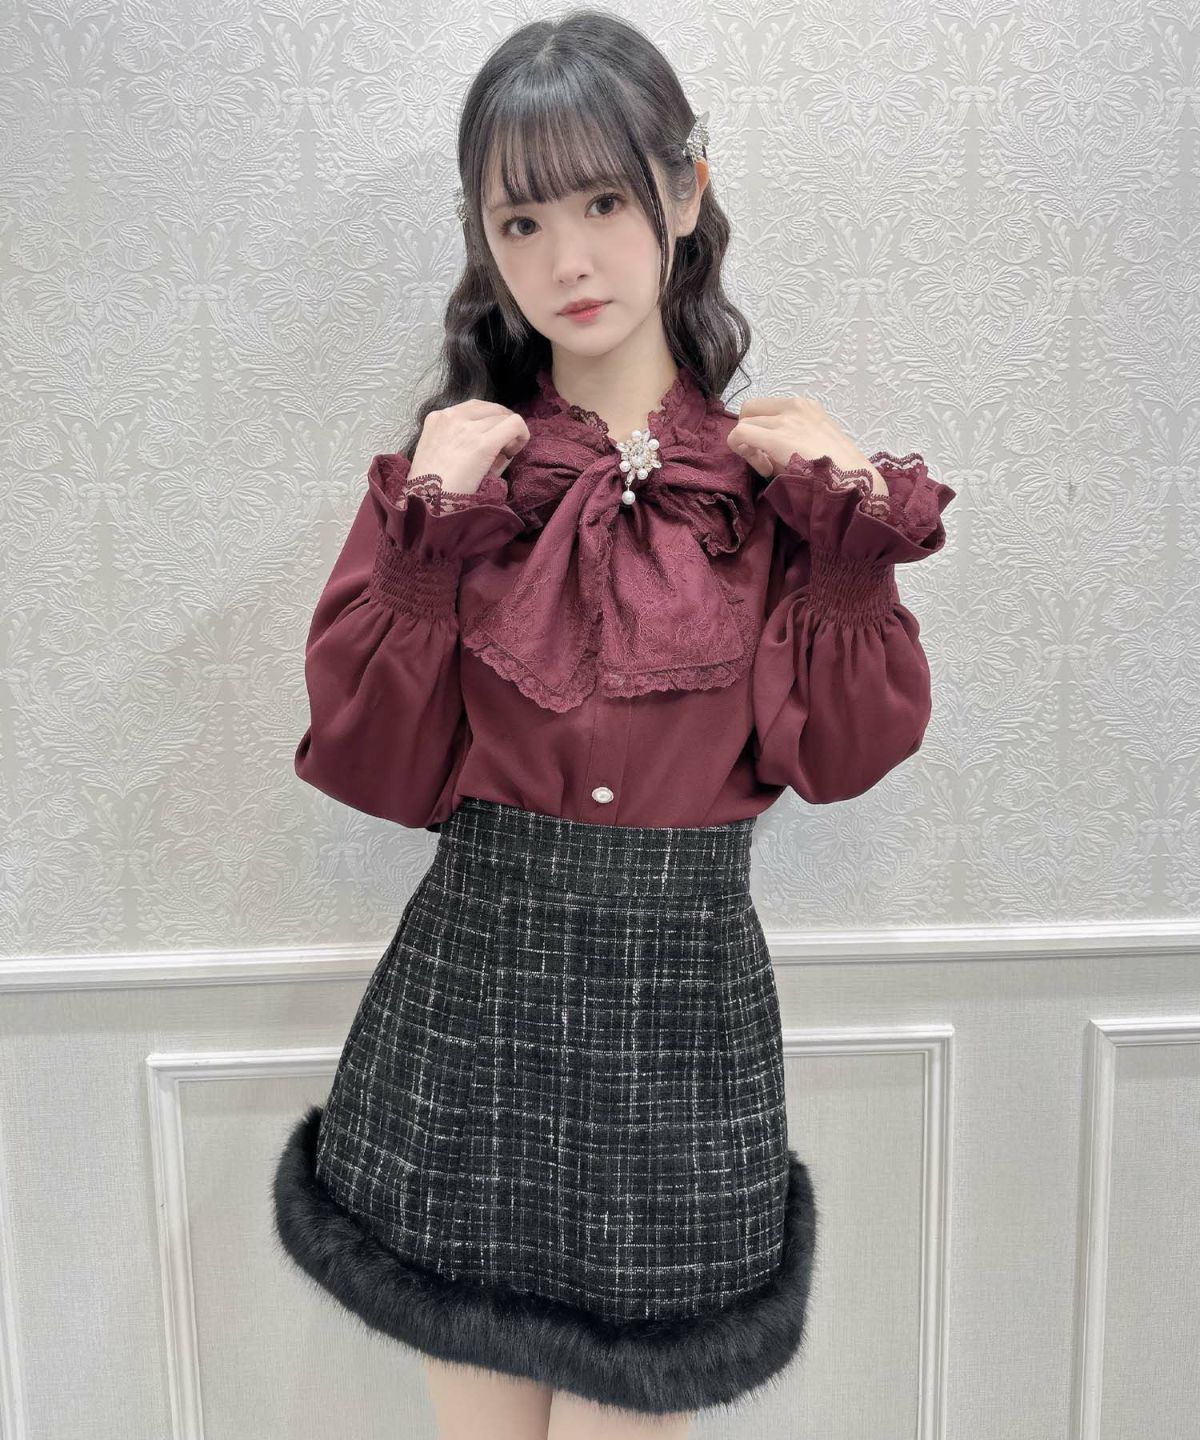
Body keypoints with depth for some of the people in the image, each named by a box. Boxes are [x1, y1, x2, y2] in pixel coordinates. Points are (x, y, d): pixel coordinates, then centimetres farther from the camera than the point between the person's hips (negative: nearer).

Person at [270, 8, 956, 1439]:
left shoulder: (775, 465, 1)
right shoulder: (455, 462, 1)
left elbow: (838, 754, -2)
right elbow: (375, 767, -4)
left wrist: (855, 530, -10)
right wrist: (432, 537, -14)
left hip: (689, 1002, 0)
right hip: (468, 992, 1)